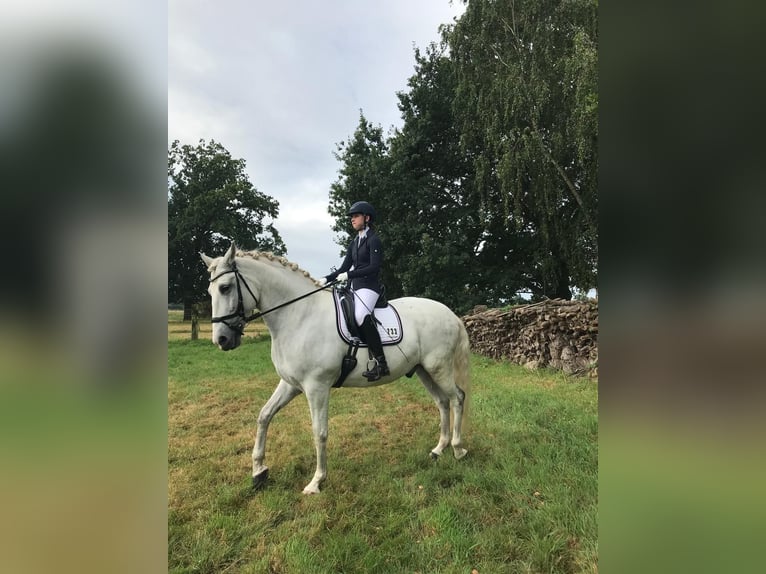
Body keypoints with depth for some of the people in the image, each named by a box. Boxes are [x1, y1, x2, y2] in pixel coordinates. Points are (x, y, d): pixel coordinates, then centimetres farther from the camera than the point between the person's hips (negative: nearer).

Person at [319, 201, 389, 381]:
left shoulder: (373, 240, -5)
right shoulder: (354, 242, 18)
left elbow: (374, 267, -17)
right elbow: (344, 268, 17)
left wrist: (349, 275, -22)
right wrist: (326, 279, 4)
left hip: (369, 287, -9)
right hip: (355, 287, 9)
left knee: (361, 315, -33)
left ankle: (381, 363, -30)